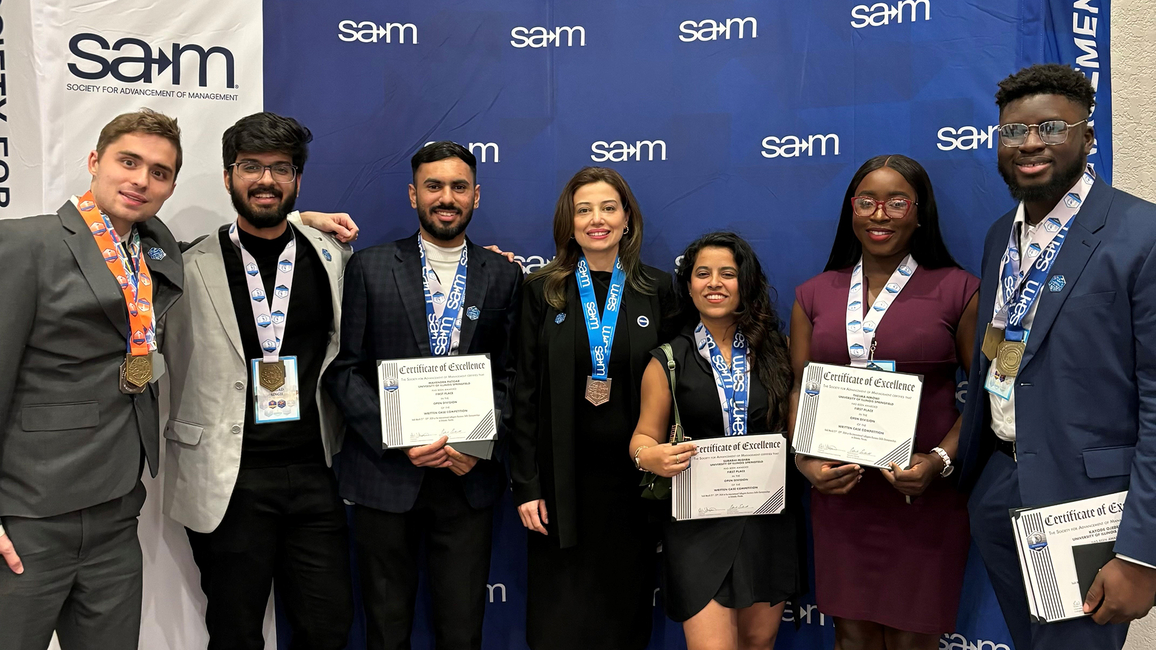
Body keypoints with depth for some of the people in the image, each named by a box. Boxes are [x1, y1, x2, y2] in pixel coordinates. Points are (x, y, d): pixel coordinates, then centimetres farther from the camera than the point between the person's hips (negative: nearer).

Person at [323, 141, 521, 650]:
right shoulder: (369, 267, 1)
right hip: (385, 475, -1)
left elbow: (512, 374, 5)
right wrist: (397, 440, -13)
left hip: (468, 477, 1)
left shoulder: (503, 276, 5)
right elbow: (343, 369, -2)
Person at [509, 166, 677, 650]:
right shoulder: (541, 291, 1)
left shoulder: (657, 290, 4)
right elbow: (524, 393, 0)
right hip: (563, 480, 0)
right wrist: (526, 485, -5)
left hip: (633, 479, 1)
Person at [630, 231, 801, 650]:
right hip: (698, 524, -2)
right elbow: (645, 436, 2)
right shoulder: (668, 361, 0)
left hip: (768, 517, 3)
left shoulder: (774, 351, 5)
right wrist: (648, 456, -18)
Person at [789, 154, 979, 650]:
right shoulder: (815, 294, 7)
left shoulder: (957, 290, -1)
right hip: (840, 490, 2)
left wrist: (941, 460, -13)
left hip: (924, 493, -2)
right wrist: (805, 460, -6)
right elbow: (799, 388, 9)